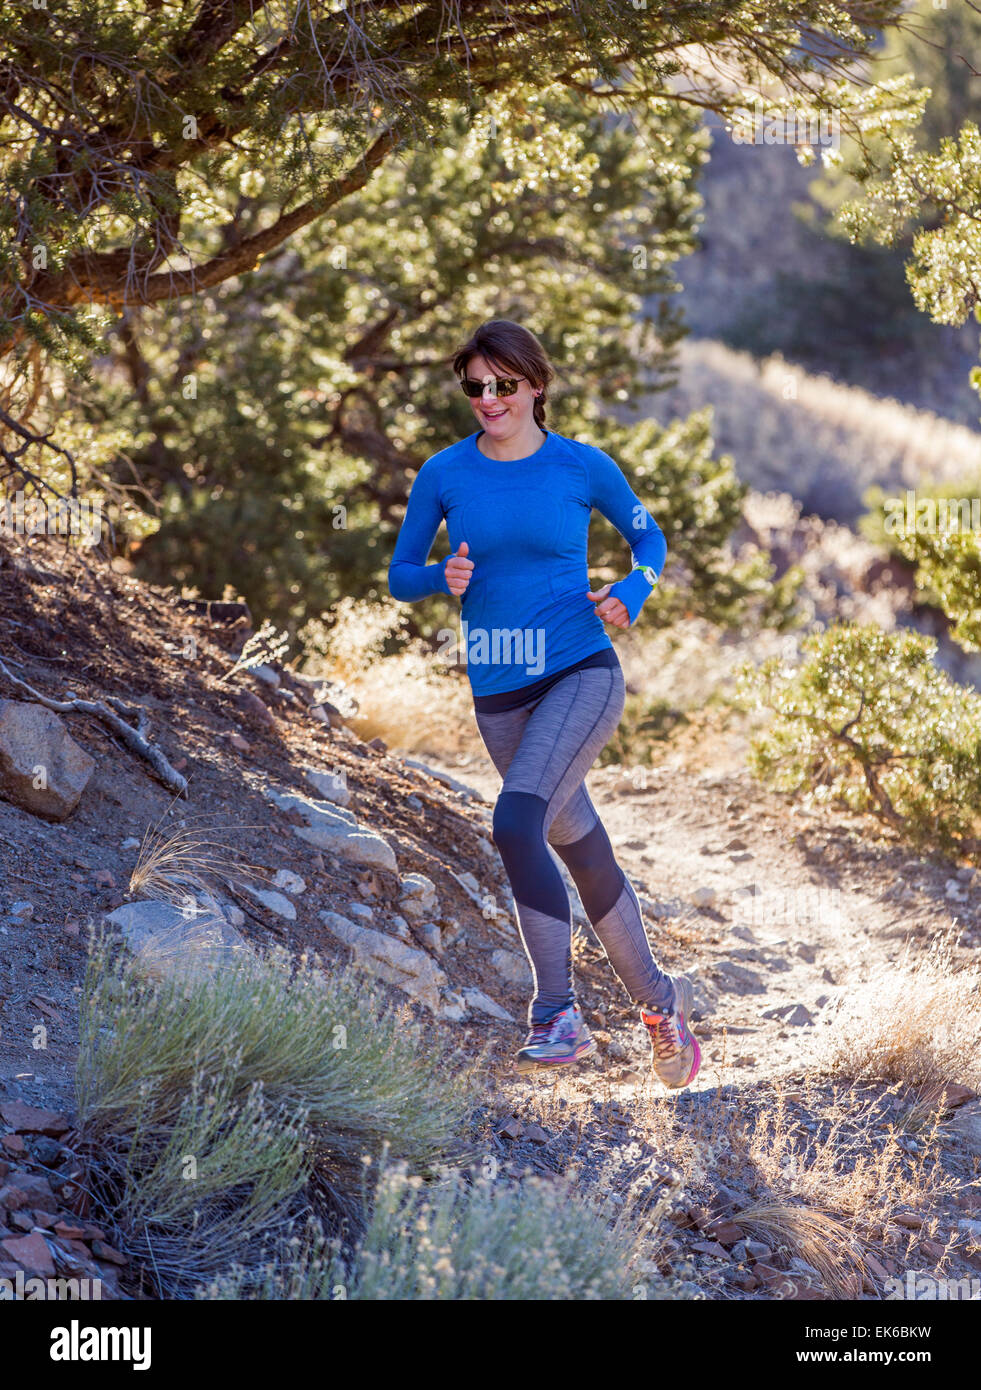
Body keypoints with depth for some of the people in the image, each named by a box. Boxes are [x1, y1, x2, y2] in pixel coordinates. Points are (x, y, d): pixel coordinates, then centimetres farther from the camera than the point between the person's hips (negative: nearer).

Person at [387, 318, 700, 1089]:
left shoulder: (583, 467, -3)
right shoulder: (445, 474, 1)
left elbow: (649, 537, 12)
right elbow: (400, 576, 8)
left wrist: (631, 595, -7)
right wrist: (442, 578, -14)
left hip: (582, 675, -4)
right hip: (499, 697, 4)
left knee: (516, 822, -25)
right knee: (584, 853, 12)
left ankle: (557, 1011, -17)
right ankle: (660, 1000, 29)